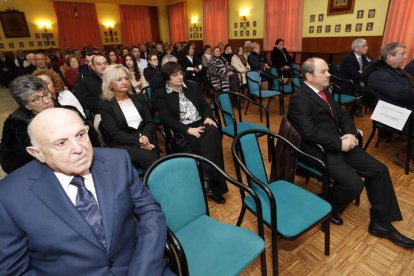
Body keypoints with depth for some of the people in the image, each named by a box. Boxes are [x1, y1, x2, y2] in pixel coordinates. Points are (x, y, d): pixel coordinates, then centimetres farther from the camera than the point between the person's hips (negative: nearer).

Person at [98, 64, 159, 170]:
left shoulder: (139, 98, 16)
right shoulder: (105, 105, 4)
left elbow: (150, 122, 10)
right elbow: (114, 133, -5)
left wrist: (145, 136, -12)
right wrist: (138, 142, -16)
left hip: (146, 141, 3)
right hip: (123, 145, -3)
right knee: (148, 158, -33)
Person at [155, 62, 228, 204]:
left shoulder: (192, 86, 19)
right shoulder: (161, 94, 4)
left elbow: (205, 104, 17)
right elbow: (166, 119, -7)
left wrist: (208, 117, -6)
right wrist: (188, 129, -19)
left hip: (202, 124, 4)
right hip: (182, 132, -4)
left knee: (213, 133, -32)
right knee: (199, 145, -34)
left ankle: (208, 182, -32)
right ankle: (212, 184, -25)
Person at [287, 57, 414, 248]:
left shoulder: (324, 92, 14)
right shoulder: (299, 98, -15)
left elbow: (342, 114, 16)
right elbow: (309, 132, -25)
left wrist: (350, 134, -4)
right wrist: (340, 143, -19)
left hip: (340, 144, 9)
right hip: (319, 150, -9)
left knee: (379, 170, 1)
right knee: (354, 184, -22)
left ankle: (381, 223, 14)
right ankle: (327, 207, 9)